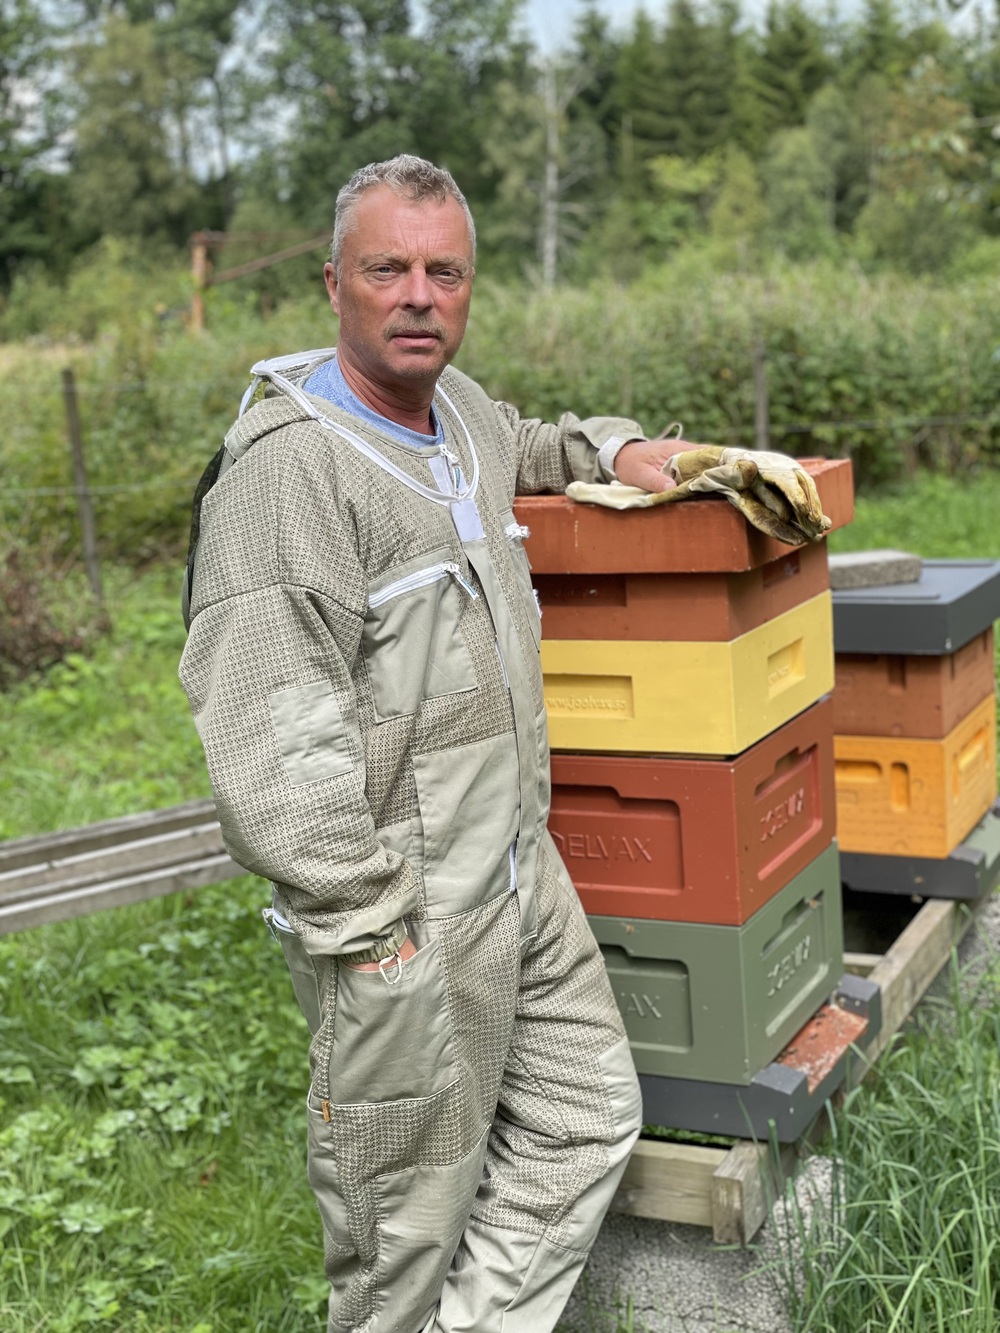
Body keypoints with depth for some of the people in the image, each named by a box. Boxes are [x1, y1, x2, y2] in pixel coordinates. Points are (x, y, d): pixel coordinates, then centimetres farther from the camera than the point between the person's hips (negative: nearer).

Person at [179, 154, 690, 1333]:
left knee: (589, 1121, 18)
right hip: (403, 918, -9)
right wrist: (370, 925, -23)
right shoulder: (288, 459, -19)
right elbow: (267, 729, -25)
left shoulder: (457, 408, 9)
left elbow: (521, 450, 36)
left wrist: (616, 447, 17)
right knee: (408, 1217, 5)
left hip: (522, 872, 9)